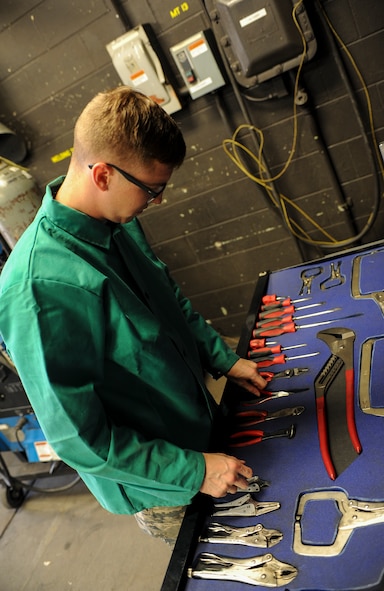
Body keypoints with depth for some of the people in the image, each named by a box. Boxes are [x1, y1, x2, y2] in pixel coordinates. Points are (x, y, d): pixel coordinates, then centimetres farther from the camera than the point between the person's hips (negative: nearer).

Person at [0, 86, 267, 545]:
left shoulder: (117, 222, -10)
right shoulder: (38, 290, -37)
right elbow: (77, 437, -28)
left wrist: (223, 359, 2)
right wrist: (194, 470, -22)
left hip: (198, 419, 7)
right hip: (160, 489, -7)